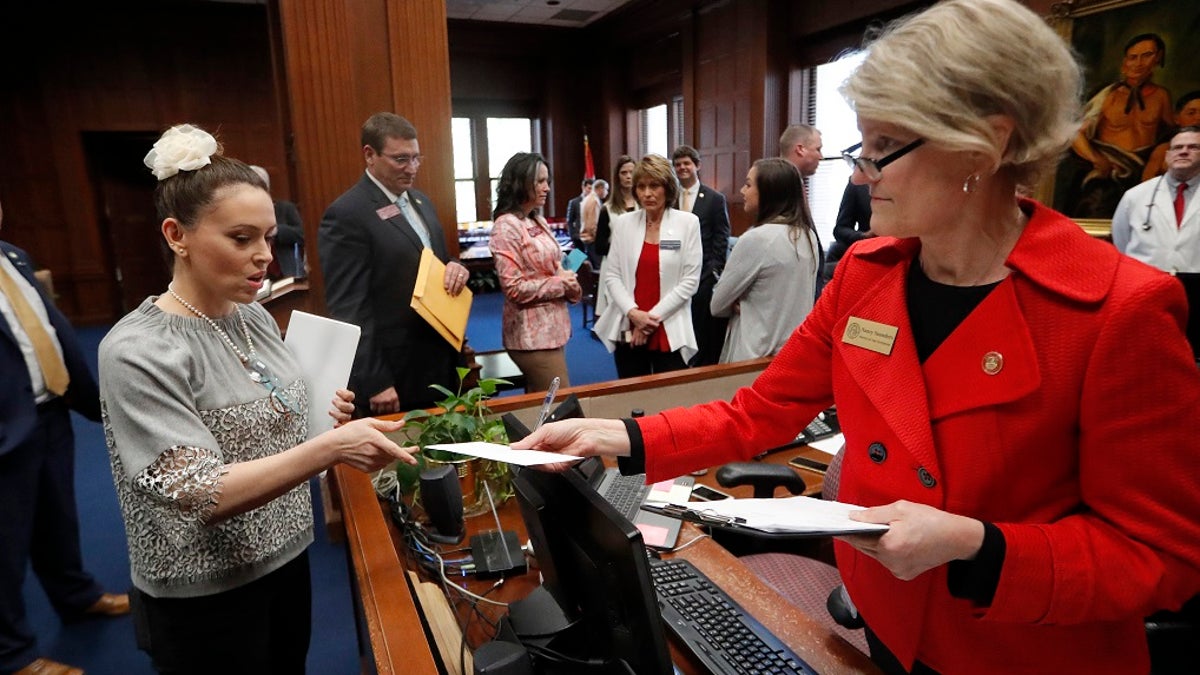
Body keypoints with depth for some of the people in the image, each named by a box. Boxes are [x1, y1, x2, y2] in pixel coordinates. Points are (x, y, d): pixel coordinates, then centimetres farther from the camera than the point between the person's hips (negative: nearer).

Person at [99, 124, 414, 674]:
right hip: (204, 596, -6)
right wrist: (331, 447, -39)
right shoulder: (136, 351, -22)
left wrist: (317, 413, -7)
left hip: (285, 556, 6)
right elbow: (198, 495, -28)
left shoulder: (254, 316, -1)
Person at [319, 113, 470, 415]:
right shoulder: (346, 215, -15)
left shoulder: (420, 202, 11)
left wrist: (454, 268, -4)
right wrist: (375, 383, -20)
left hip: (441, 364, 8)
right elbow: (349, 308, -18)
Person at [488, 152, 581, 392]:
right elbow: (514, 288, -19)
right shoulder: (506, 227, -14)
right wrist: (560, 284, -14)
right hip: (533, 333, -8)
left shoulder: (538, 221, 11)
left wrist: (569, 284, 0)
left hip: (550, 327, 8)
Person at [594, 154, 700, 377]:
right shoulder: (623, 223, 5)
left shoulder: (688, 222, 0)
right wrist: (632, 312, -11)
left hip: (670, 332, -2)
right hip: (629, 330, 2)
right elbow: (611, 275, 4)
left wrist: (654, 316, -10)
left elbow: (690, 280, -4)